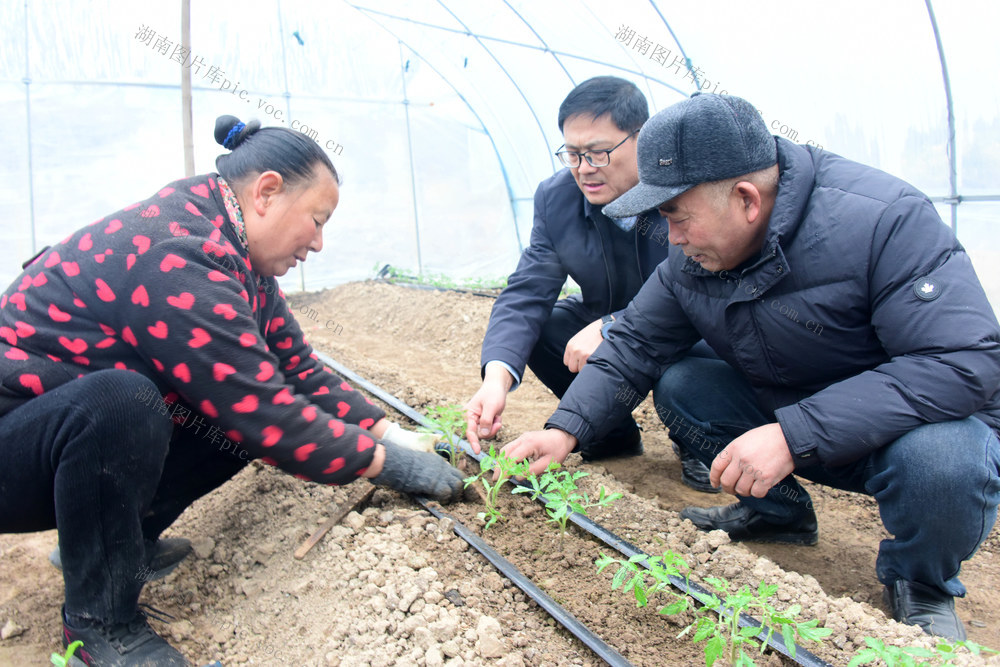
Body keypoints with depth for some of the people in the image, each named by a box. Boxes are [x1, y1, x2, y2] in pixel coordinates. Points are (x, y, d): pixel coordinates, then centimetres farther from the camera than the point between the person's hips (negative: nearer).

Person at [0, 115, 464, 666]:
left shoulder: (236, 258, 2)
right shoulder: (176, 258, -29)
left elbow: (296, 369, 6)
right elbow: (270, 420, -31)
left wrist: (387, 430, -3)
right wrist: (385, 462, -19)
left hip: (92, 427, 9)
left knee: (250, 408, -6)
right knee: (121, 400, -36)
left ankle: (120, 539, 10)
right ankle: (99, 618, -14)